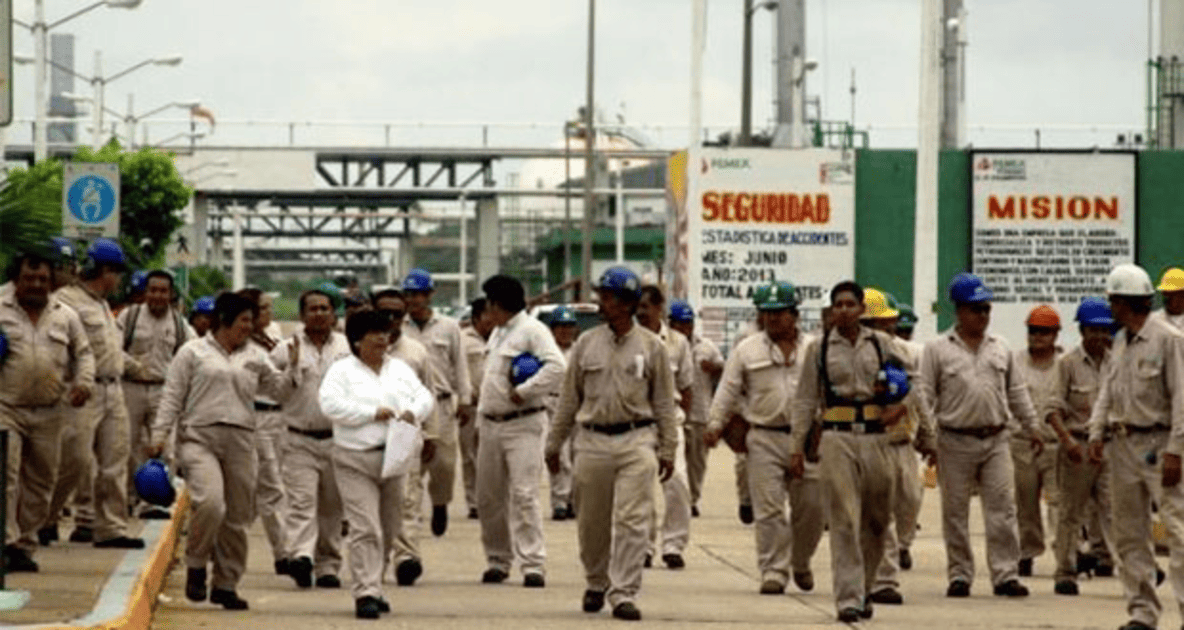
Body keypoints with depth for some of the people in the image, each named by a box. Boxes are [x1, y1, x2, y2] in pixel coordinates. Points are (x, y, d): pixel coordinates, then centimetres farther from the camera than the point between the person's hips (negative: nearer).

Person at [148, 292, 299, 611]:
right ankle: (196, 565, -4)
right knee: (210, 503, -24)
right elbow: (172, 397, 5)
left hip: (240, 441, 4)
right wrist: (159, 435, -2)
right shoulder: (193, 352, 6)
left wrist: (292, 367, -1)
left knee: (237, 518, 5)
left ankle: (226, 584, 16)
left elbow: (279, 389, 17)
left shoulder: (255, 357, 16)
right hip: (199, 438, -4)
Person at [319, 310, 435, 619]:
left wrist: (413, 412, -10)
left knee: (388, 528, 12)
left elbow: (425, 396, 13)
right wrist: (373, 413, -17)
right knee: (365, 529, -13)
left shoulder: (400, 369, 15)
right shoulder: (342, 371, -2)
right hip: (355, 460, -6)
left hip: (393, 458, 6)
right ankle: (365, 594, -15)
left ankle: (372, 587, 26)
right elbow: (331, 404, -17)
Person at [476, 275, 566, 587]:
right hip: (491, 423, 9)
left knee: (523, 494, -15)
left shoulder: (532, 329, -10)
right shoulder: (498, 332, 18)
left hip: (523, 424, -9)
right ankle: (497, 559, 22)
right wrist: (482, 414, 19)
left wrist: (523, 392, -21)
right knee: (489, 497, 10)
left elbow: (557, 366, -23)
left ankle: (533, 564, -16)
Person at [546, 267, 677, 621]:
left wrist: (667, 449, 3)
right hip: (592, 441, 2)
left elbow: (664, 403, 6)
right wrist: (554, 444, 13)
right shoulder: (586, 345, 8)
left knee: (632, 520, -10)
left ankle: (623, 594, -8)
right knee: (592, 523, 9)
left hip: (637, 442, -2)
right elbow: (569, 398, 13)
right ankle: (596, 585, 29)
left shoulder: (651, 347, 3)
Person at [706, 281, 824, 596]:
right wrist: (716, 423, -4)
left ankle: (801, 562, 25)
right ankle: (773, 571, -1)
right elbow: (728, 390, 7)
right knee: (769, 510, -6)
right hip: (764, 438, -1)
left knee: (812, 507, 3)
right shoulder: (747, 350, 8)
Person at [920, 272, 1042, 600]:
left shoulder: (1001, 348, 12)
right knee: (955, 512, 3)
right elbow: (926, 396, -1)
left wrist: (1032, 428, 14)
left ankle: (1005, 574, -3)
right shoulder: (938, 349, 1)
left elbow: (1017, 392, 18)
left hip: (996, 438, 2)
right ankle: (959, 575, 12)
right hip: (955, 441, -2)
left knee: (1002, 507, -5)